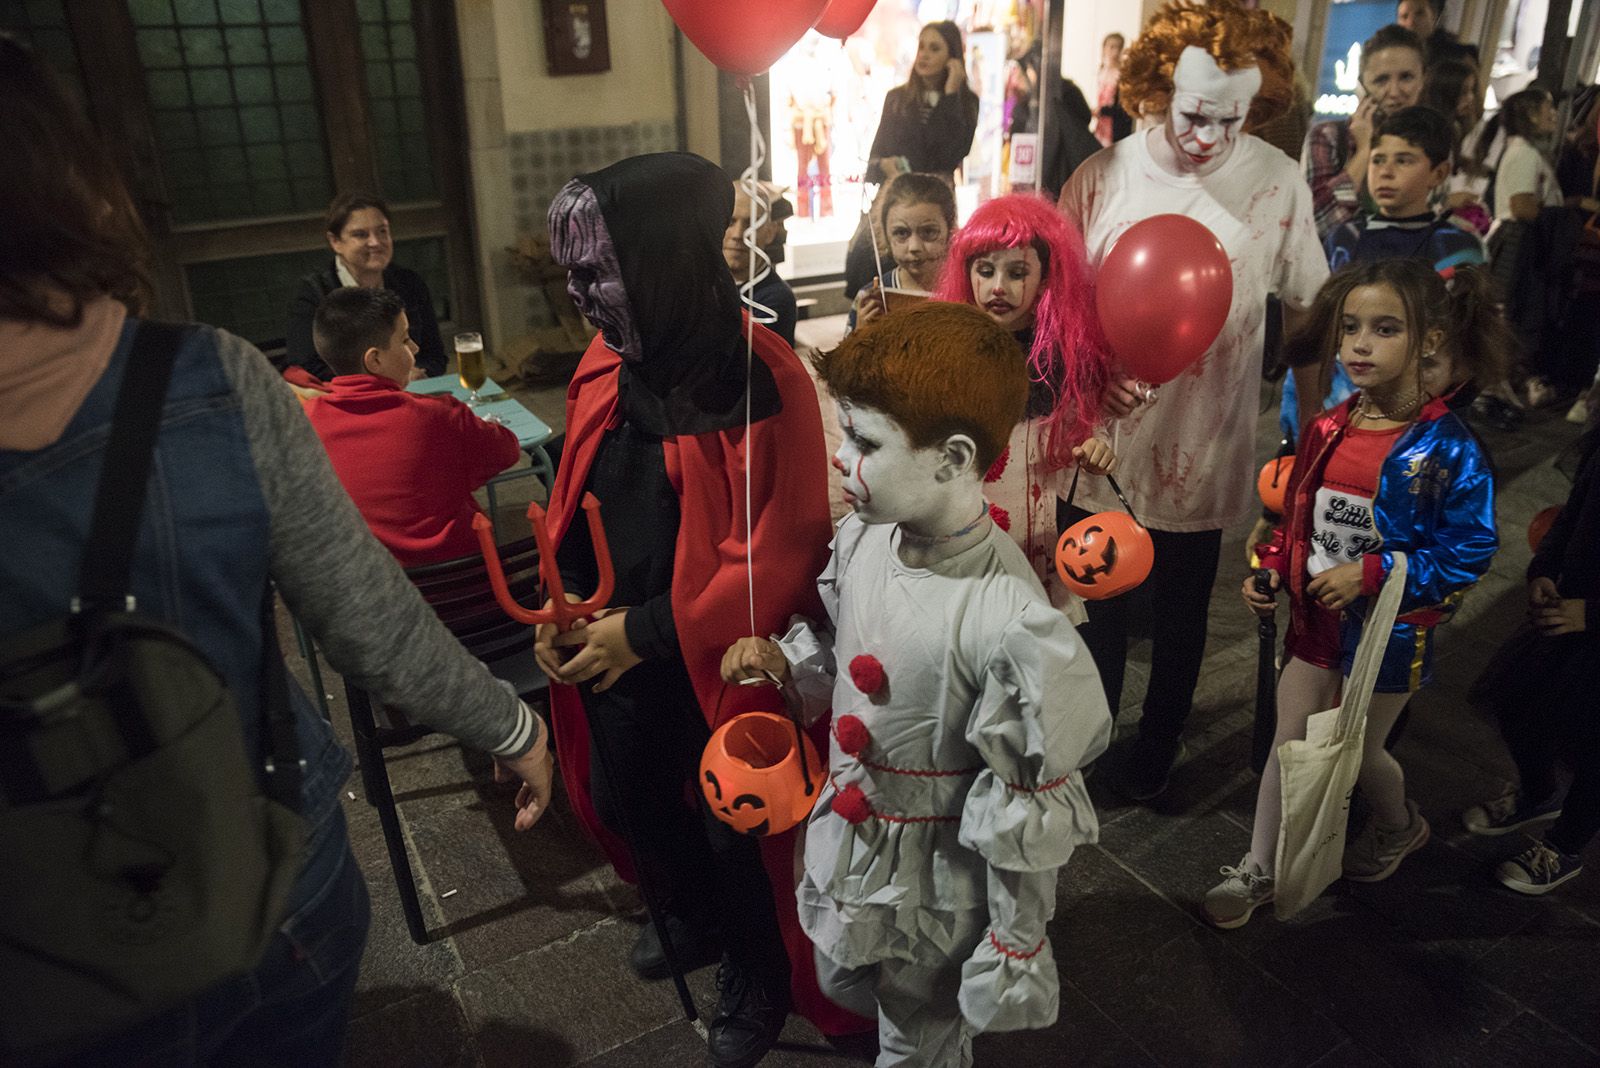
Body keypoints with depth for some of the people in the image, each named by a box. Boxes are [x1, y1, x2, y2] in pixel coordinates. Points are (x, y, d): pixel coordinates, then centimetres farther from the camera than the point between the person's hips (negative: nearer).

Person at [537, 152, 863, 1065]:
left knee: (733, 825, 12)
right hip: (615, 641, 7)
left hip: (721, 655, -7)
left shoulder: (765, 384, -24)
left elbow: (779, 556, -22)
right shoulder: (608, 365, -3)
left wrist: (648, 631, -19)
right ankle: (697, 918, 56)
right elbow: (577, 503, 9)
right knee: (624, 795, 24)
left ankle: (758, 973, 45)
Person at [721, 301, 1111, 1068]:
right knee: (840, 984, 31)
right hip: (846, 834, 7)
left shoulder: (1008, 624, -34)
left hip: (939, 881, -7)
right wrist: (783, 661, -11)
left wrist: (1012, 954, -12)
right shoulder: (861, 536, -14)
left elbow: (1026, 820, -22)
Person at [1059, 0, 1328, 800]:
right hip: (1104, 441, 0)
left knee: (1181, 613, 17)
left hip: (1203, 450, 0)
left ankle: (1156, 749, 42)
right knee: (1098, 606, 17)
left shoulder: (1278, 183, -7)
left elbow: (1307, 311, 2)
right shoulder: (1103, 178, -7)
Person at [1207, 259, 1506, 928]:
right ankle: (1258, 871, 25)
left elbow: (1470, 550, -17)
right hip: (1315, 619, 4)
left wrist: (1370, 573, -23)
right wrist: (1271, 572, -4)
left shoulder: (1447, 449, -18)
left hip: (1390, 628, -4)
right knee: (1288, 743, 11)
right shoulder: (1326, 431, -2)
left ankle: (1399, 829, 50)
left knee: (1359, 750, 16)